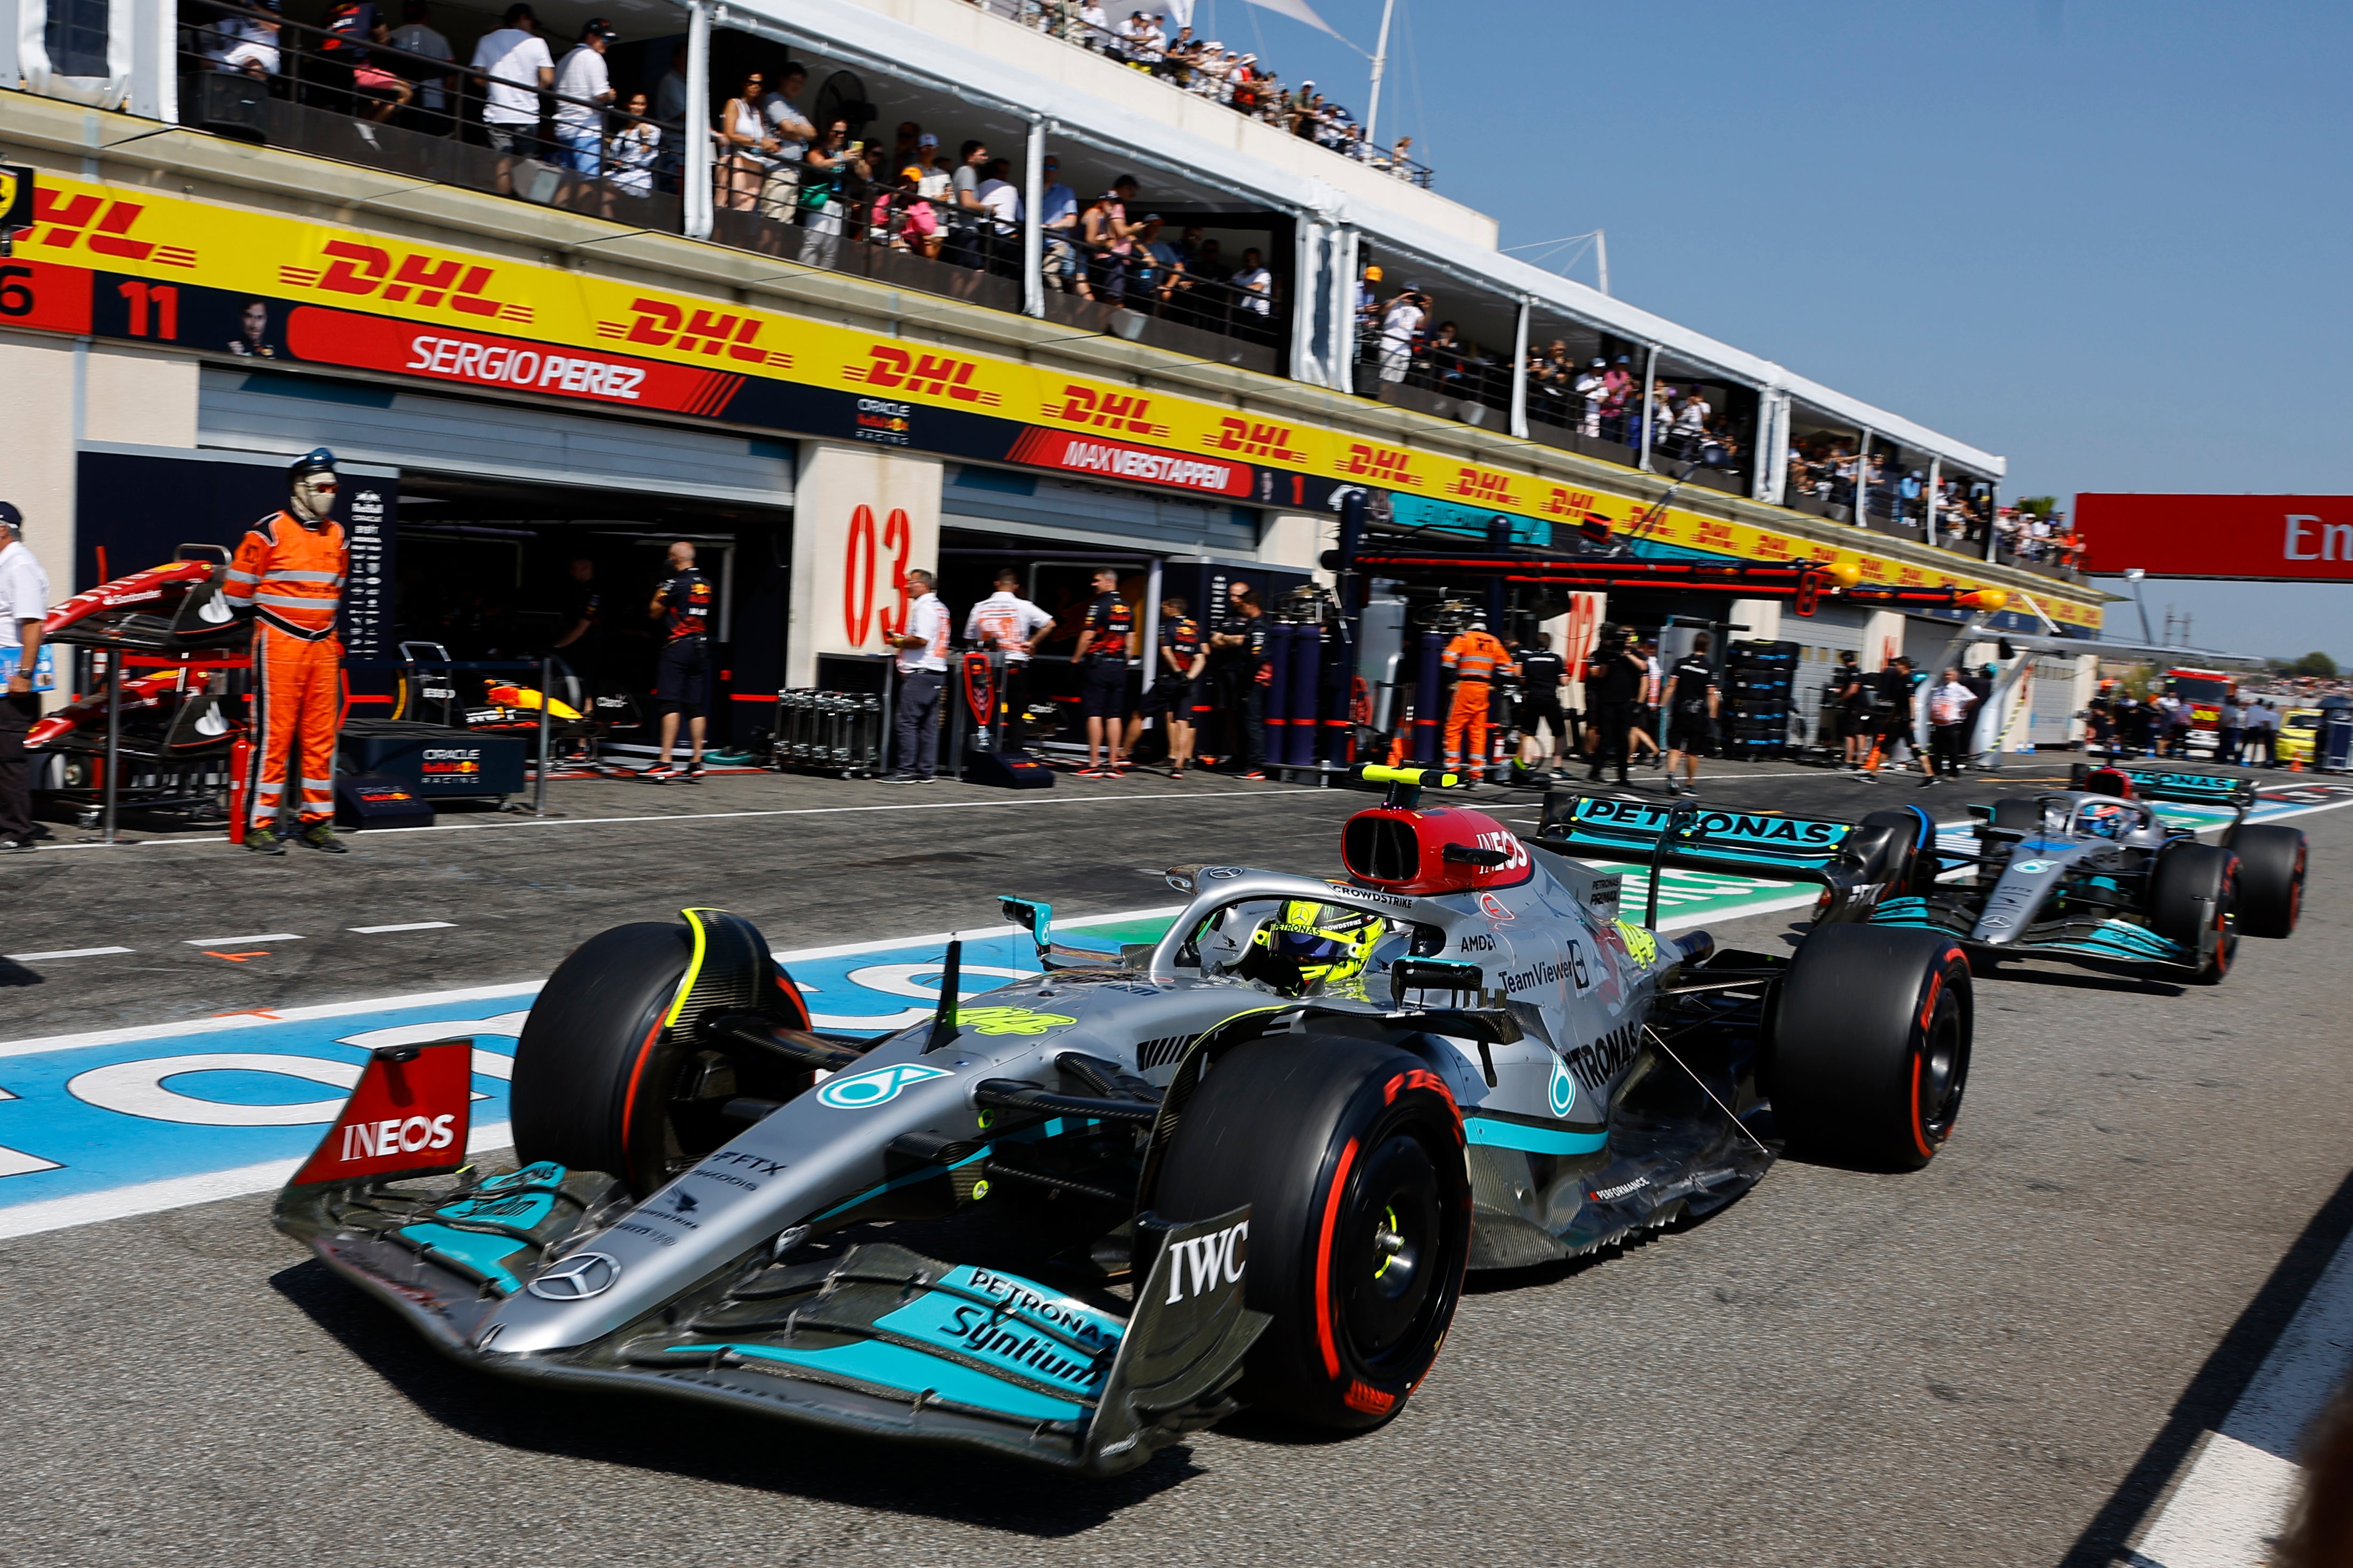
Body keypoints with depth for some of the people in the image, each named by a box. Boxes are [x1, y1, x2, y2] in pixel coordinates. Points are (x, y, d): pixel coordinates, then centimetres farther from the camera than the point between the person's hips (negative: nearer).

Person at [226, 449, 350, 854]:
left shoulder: (337, 535, 13)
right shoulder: (269, 532, -7)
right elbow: (238, 589, -2)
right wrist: (264, 622, 6)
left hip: (323, 648, 6)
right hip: (278, 647, -6)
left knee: (321, 736, 8)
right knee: (272, 734, -5)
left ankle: (317, 820, 15)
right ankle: (260, 824, 1)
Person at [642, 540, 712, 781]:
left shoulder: (674, 583, -9)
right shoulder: (707, 585, 12)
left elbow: (654, 613, -3)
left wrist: (659, 592, 11)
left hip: (677, 646, -7)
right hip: (701, 647, 7)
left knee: (670, 704, -9)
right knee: (696, 707, 7)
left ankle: (665, 763, -15)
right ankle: (696, 763, 7)